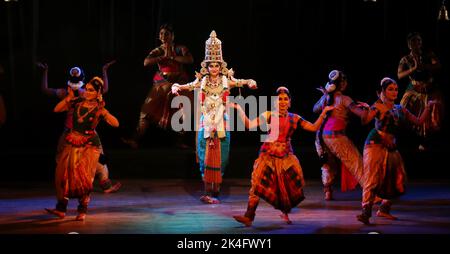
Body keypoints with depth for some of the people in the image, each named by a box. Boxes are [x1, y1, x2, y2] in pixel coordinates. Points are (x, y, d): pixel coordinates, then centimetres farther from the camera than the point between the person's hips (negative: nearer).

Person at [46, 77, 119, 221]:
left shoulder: (99, 109, -7)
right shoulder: (77, 102, 2)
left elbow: (116, 124, -16)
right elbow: (57, 109, 3)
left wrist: (104, 113, -27)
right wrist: (68, 98, -8)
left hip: (89, 146, -4)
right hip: (72, 144, 4)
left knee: (83, 177, -7)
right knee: (63, 174, -2)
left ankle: (82, 211, 4)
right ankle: (61, 209, 5)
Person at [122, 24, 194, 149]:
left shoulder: (180, 48, 4)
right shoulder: (157, 51, 8)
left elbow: (190, 60, -13)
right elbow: (146, 62, -8)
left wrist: (172, 57, -12)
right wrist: (164, 57, -13)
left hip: (179, 83, -1)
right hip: (161, 84, 1)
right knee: (148, 109, -11)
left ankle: (180, 141, 14)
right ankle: (135, 140, -16)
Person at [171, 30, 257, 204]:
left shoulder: (227, 81, 3)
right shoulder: (202, 82, 5)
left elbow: (246, 82, 0)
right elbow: (185, 86, 5)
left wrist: (251, 83, -23)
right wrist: (176, 87, -16)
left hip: (222, 123, 0)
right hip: (206, 122, 0)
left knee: (220, 157, 2)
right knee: (206, 157, -3)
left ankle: (216, 191, 13)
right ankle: (208, 192, -1)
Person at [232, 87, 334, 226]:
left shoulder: (295, 118, 7)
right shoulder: (269, 115, 1)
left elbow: (314, 127, 8)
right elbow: (249, 125, -4)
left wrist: (324, 112, 1)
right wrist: (240, 110, -13)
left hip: (286, 157, 2)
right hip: (268, 155, -2)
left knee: (292, 185, 0)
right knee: (258, 183, -13)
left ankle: (285, 213, 24)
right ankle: (249, 216, -15)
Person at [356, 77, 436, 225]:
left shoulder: (401, 110, 16)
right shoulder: (378, 106, -1)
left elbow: (418, 122, 19)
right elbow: (365, 121, -15)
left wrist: (428, 107, 10)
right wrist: (374, 110, -31)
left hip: (391, 147, 7)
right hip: (376, 145, -7)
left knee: (397, 179, 8)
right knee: (372, 178, -16)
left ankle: (384, 209, 22)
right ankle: (366, 212, -22)